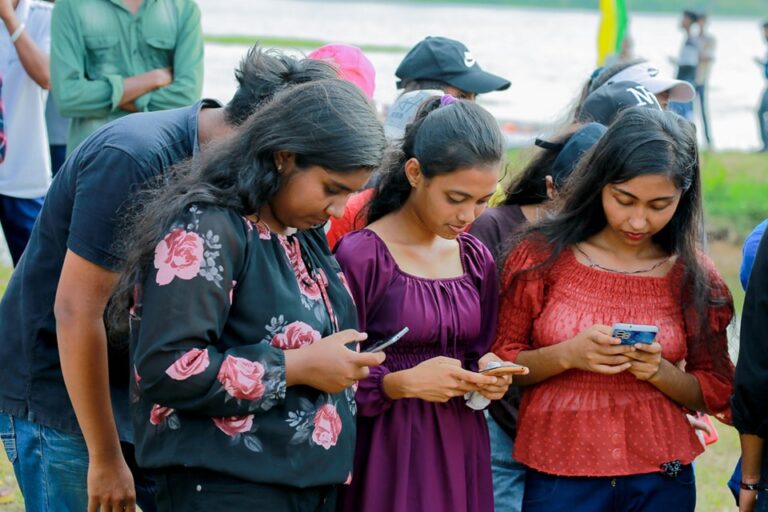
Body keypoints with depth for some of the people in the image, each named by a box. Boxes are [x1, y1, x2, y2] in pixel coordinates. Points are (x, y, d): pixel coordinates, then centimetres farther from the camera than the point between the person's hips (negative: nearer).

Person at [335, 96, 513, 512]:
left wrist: (487, 375, -4)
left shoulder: (476, 259, 8)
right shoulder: (360, 255, -10)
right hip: (386, 453, -5)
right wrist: (402, 383, -23)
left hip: (460, 449, 5)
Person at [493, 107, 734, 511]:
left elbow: (716, 391, 6)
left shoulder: (693, 276, 1)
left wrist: (660, 372, -13)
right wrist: (567, 355, -19)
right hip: (558, 476, -1)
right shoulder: (541, 257, -4)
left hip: (661, 479, 2)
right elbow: (499, 363, -1)